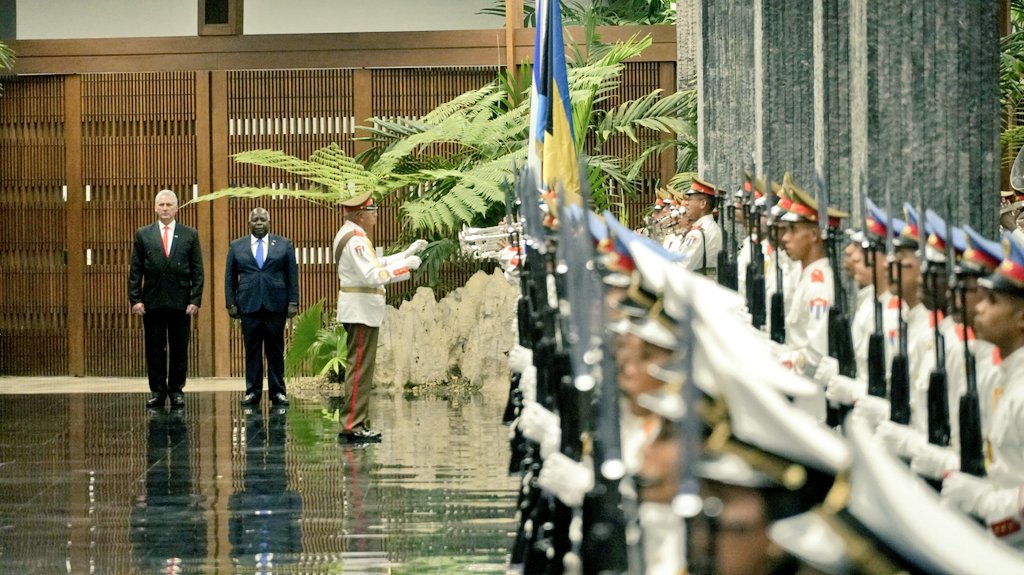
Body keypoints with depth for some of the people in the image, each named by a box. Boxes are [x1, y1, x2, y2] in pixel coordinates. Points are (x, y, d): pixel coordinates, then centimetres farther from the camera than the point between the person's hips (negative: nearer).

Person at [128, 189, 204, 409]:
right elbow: (135, 270, 5)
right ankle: (157, 391, 7)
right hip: (152, 301, 0)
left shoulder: (189, 235, 6)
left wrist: (195, 300, -4)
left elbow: (197, 271, 4)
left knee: (179, 348, 2)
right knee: (154, 348, 2)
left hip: (180, 301, 0)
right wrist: (135, 299, -3)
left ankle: (176, 391, 9)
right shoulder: (143, 235, 7)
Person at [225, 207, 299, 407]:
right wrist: (231, 304, 1)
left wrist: (293, 302, -1)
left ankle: (278, 391, 7)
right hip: (249, 306, 0)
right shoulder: (237, 246, 9)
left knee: (276, 350, 2)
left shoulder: (284, 245, 8)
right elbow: (230, 278, 10)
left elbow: (292, 275, 6)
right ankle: (252, 392, 5)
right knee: (252, 350, 1)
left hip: (276, 306, 0)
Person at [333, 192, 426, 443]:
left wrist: (407, 253, 20)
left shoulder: (352, 236, 17)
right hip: (361, 312, -11)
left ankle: (359, 423, 19)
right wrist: (406, 265, -19)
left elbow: (374, 264, 23)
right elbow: (372, 276, -26)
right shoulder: (355, 240, -17)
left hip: (360, 312, 11)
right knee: (360, 369, -10)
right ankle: (351, 426, -11)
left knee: (362, 368, 14)